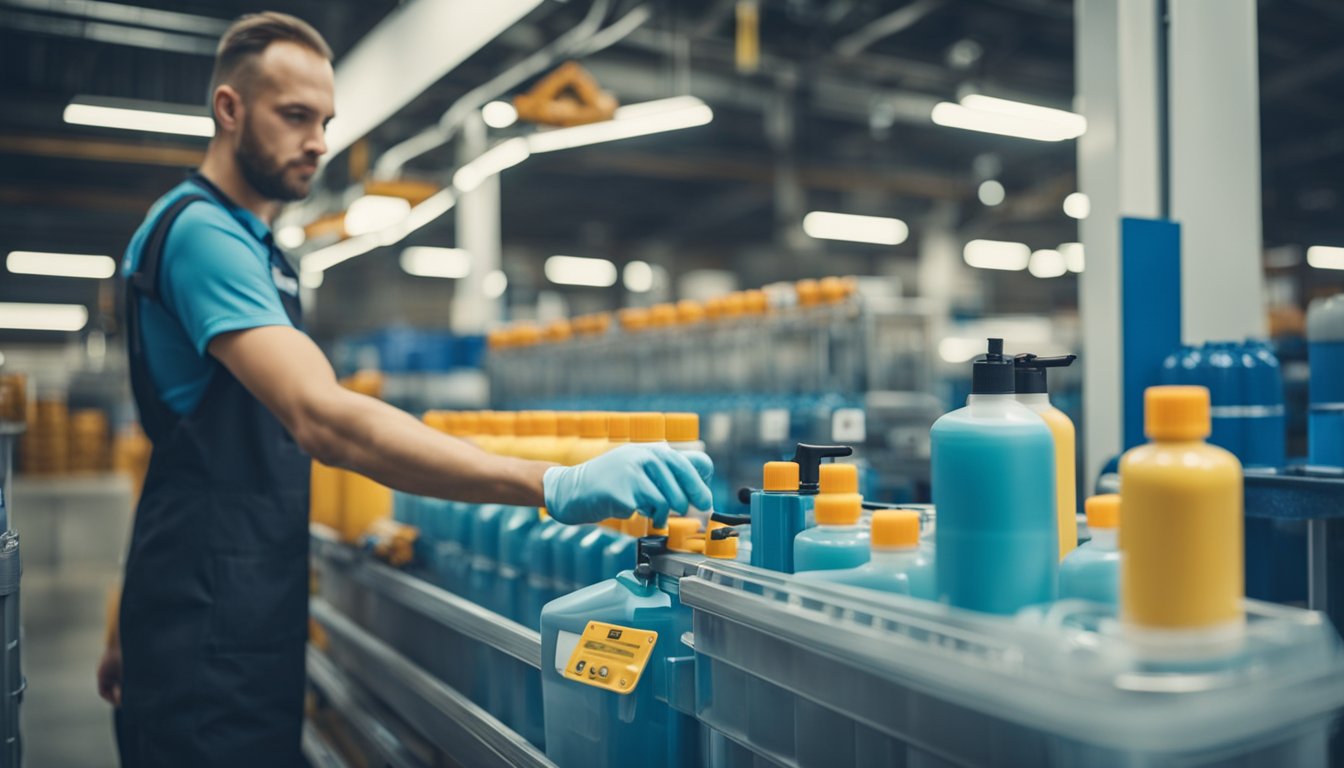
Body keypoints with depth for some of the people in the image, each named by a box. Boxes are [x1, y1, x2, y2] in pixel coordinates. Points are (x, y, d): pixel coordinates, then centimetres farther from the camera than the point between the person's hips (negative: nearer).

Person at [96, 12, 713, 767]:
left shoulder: (249, 244, 15)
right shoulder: (202, 231, -17)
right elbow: (322, 418, -33)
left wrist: (134, 630, 21)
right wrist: (555, 486, -41)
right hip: (213, 632, -9)